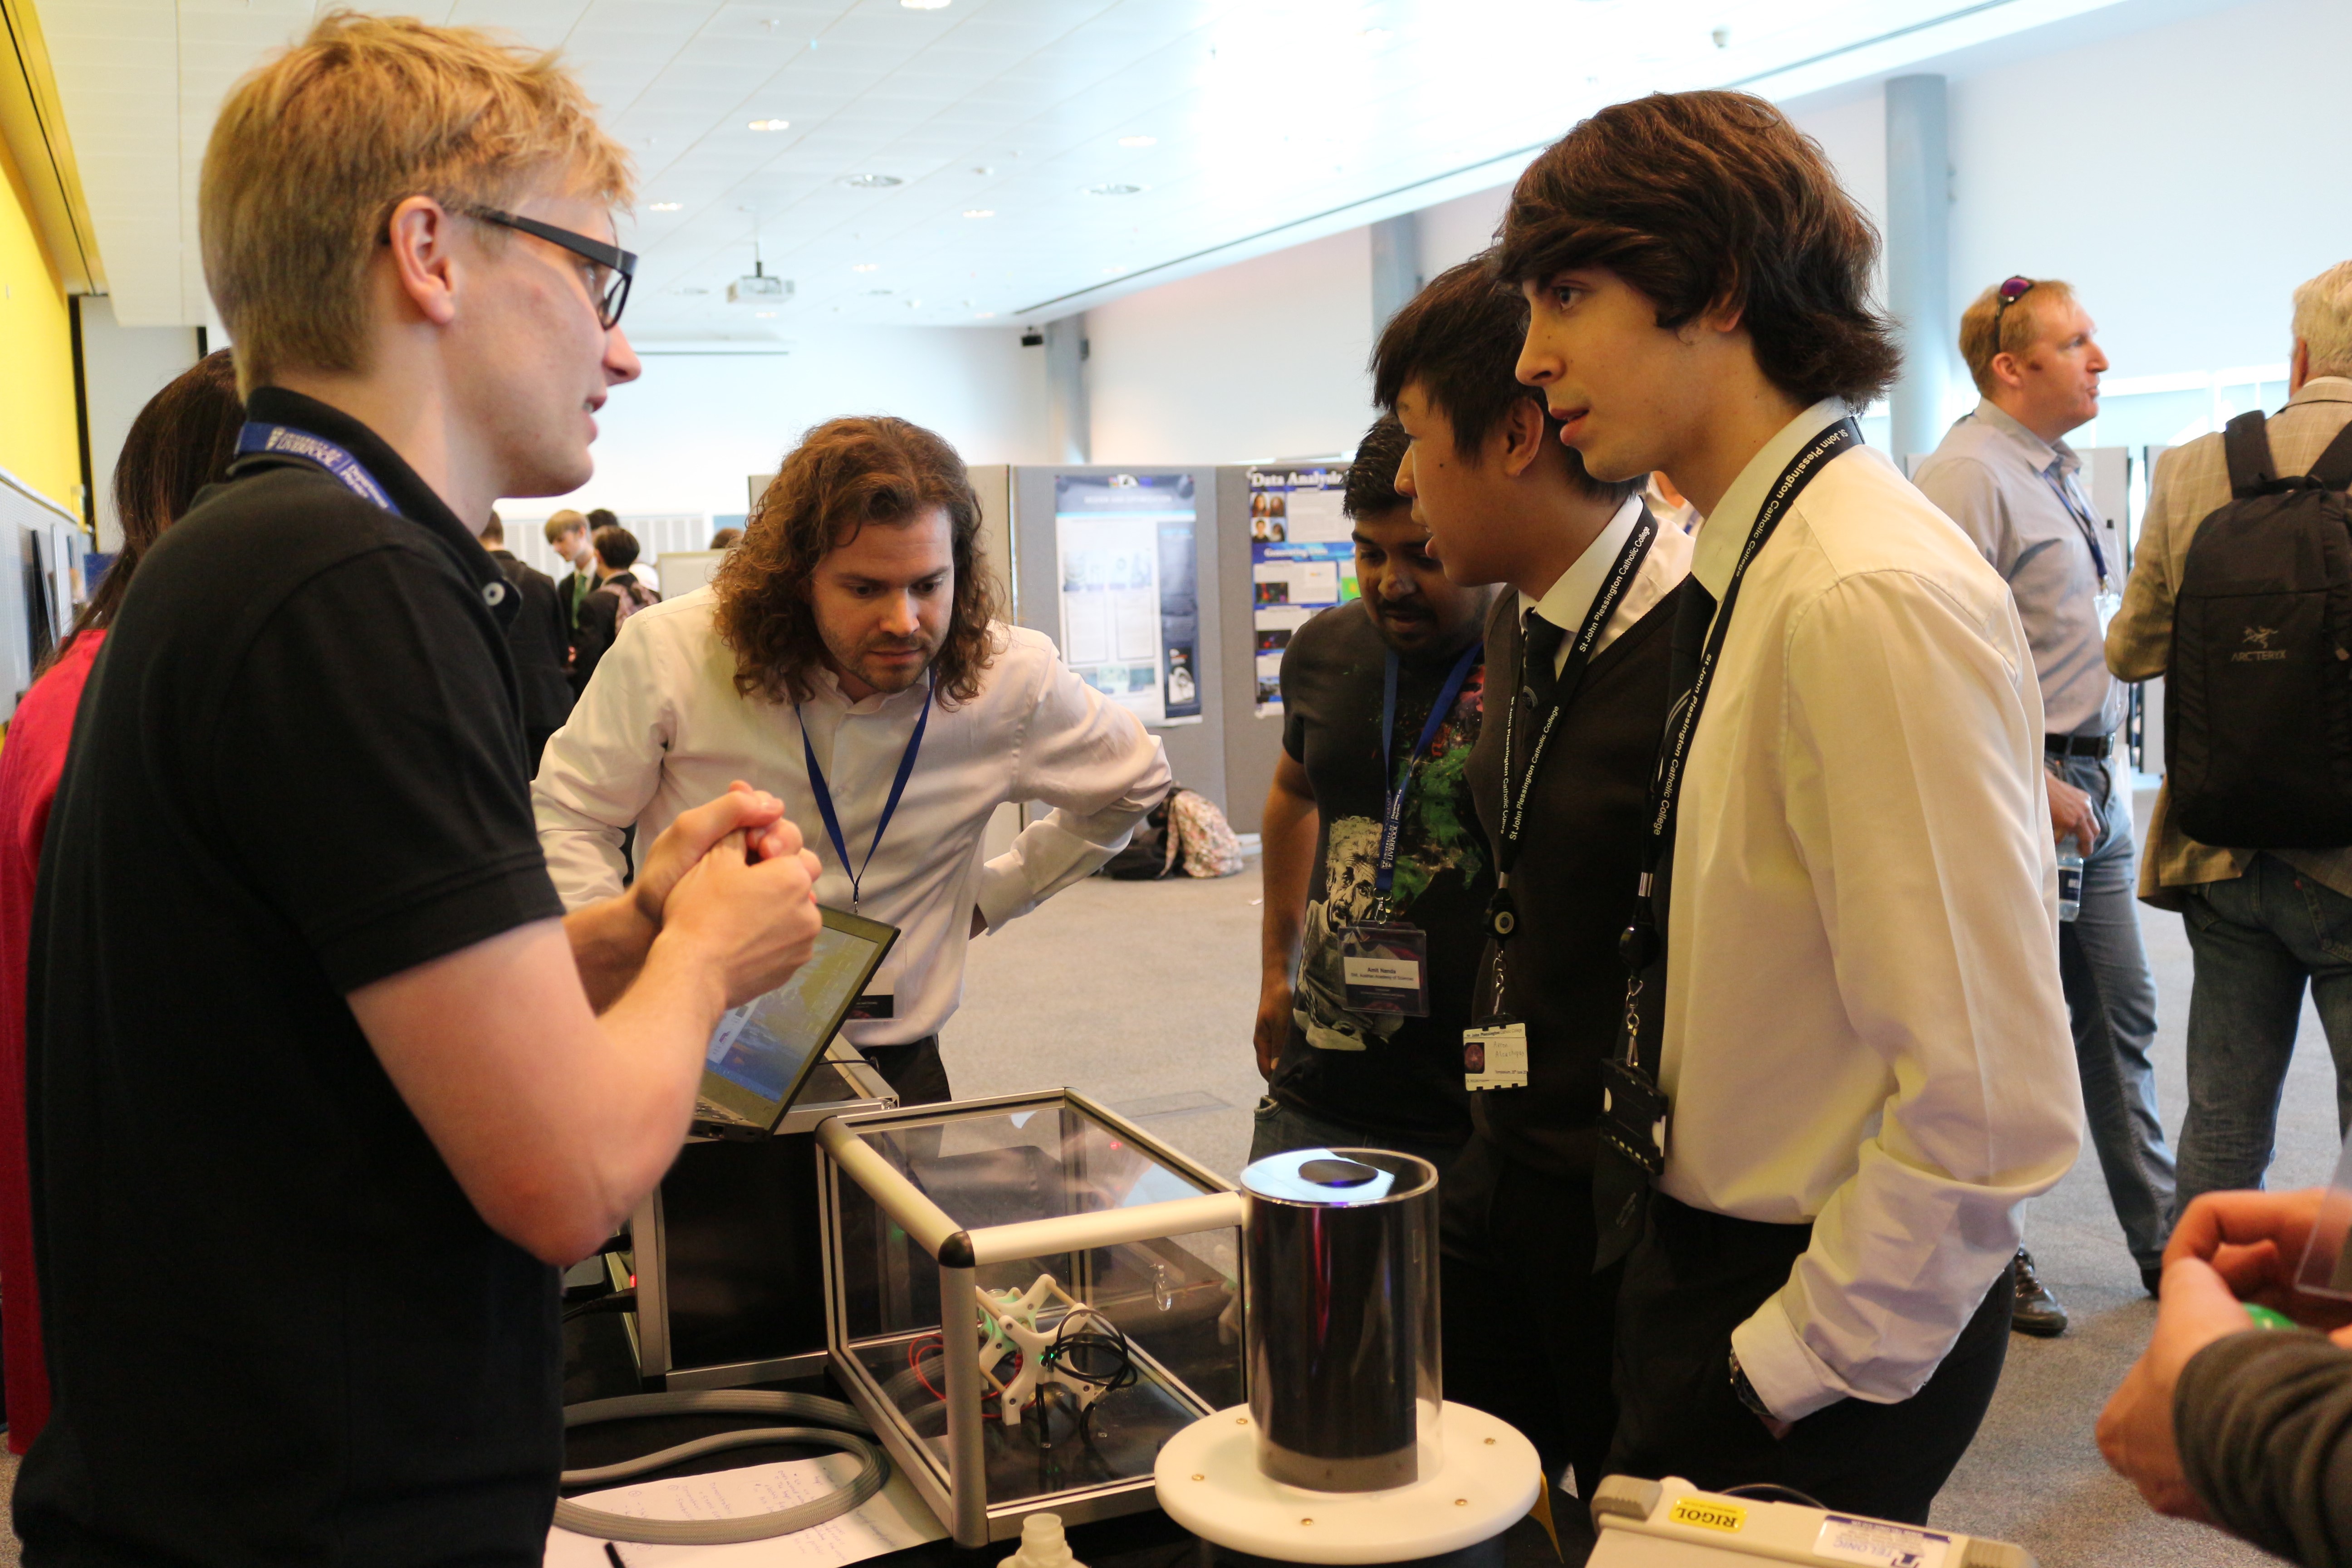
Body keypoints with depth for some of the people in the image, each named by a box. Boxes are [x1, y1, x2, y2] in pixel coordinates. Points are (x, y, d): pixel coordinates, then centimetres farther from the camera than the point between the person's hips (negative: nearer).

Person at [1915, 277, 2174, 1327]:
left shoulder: (2057, 474, 16)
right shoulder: (1966, 473, -13)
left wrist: (2095, 775, 14)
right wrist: (2037, 781, -18)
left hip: (2087, 787, 9)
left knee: (2118, 1017, 15)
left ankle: (2162, 1239, 26)